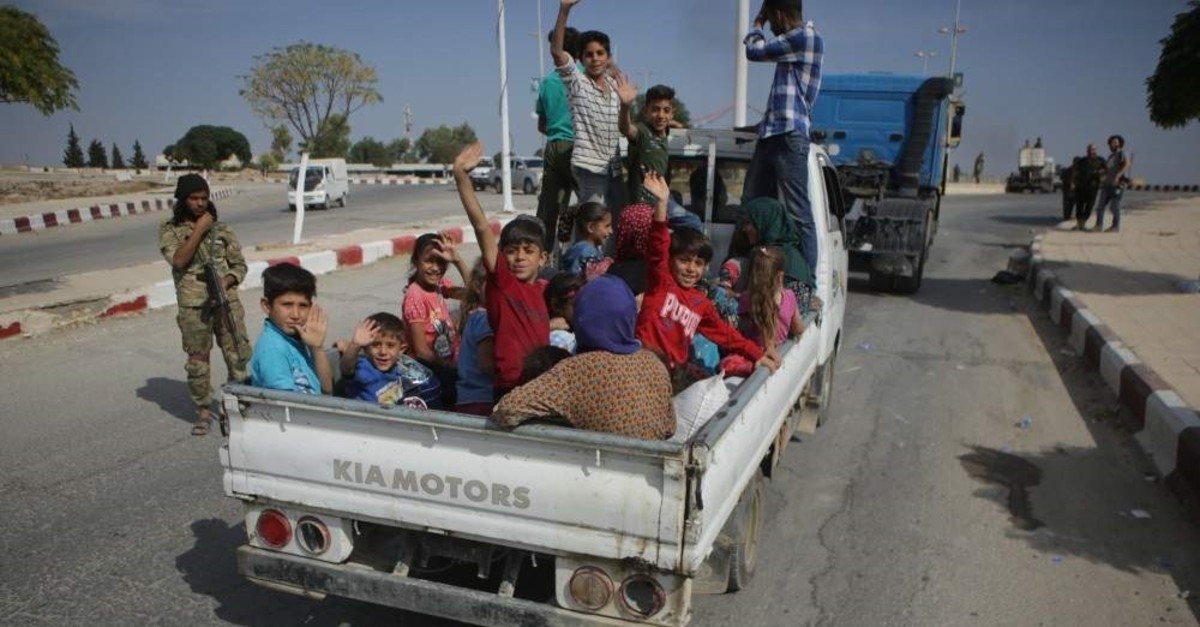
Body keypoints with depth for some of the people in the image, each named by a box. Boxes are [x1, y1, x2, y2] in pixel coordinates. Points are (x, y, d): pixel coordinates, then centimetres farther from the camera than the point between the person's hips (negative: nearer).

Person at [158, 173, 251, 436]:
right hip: (193, 306, -1)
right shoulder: (170, 230, 5)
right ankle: (204, 412, 19)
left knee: (238, 354, 0)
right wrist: (199, 230, -12)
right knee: (197, 360, 5)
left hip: (227, 301, 1)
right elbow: (179, 260, -12)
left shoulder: (221, 228, 9)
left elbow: (239, 264, 8)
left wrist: (226, 282, -12)